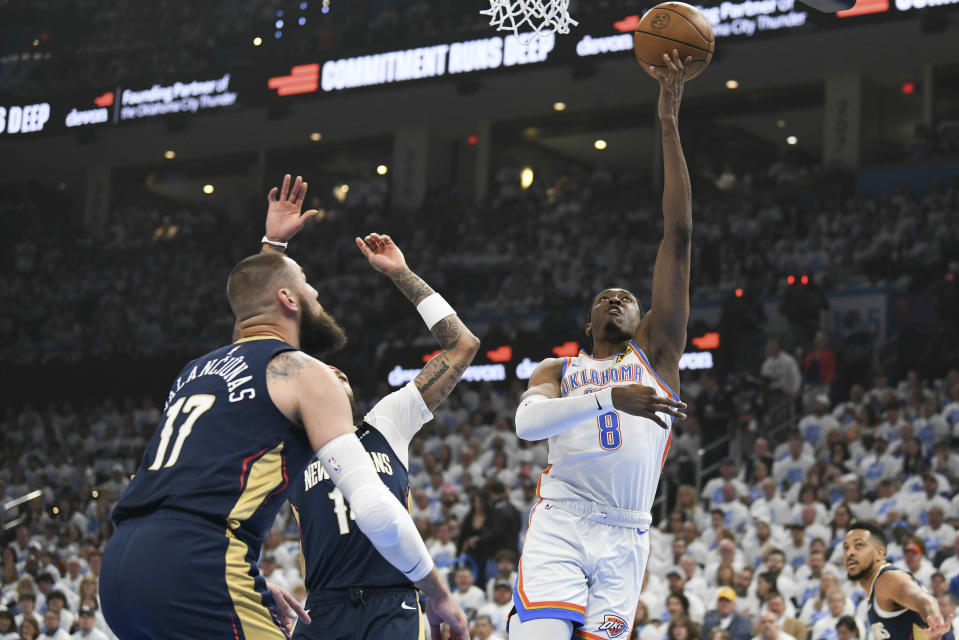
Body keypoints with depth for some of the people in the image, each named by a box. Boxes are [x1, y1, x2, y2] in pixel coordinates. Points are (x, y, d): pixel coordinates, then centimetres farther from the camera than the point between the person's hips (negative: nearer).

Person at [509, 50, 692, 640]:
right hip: (559, 524, -1)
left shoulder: (656, 353, 18)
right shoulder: (558, 370, 21)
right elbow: (527, 423, -5)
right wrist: (609, 398, -22)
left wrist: (670, 123, 8)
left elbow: (679, 235, 11)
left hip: (626, 538, 1)